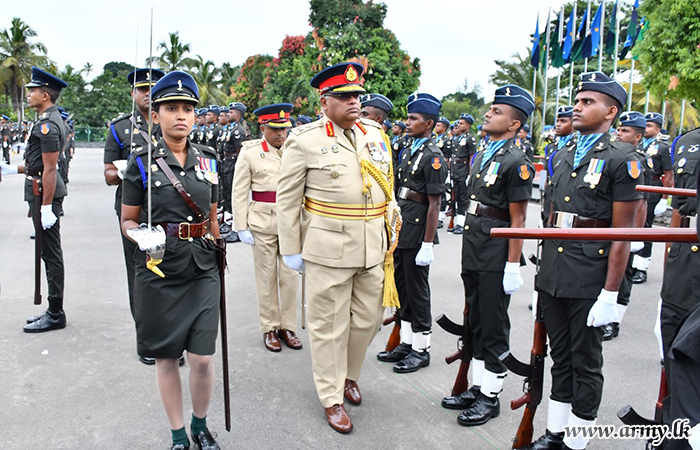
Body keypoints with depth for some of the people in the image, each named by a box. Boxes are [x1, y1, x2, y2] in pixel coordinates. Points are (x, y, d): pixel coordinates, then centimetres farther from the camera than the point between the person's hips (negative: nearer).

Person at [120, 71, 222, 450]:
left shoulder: (207, 159, 6)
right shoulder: (142, 161, -3)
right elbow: (128, 221, 2)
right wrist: (141, 235, -18)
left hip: (202, 271, 2)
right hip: (158, 270, -1)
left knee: (202, 358, 1)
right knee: (166, 357, 9)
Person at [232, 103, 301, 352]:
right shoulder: (249, 152, -1)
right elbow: (239, 192, -1)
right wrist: (241, 227, -6)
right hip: (262, 221, -2)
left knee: (290, 274, 7)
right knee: (266, 276, 6)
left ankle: (288, 326, 21)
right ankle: (270, 328, 20)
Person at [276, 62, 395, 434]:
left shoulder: (374, 134, 9)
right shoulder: (304, 140, -7)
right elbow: (287, 198, -4)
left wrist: (389, 234, 14)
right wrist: (291, 249, -4)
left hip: (373, 248, 5)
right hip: (327, 249, -5)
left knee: (368, 319, 15)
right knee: (329, 325, 6)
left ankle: (348, 374, 41)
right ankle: (332, 397, 24)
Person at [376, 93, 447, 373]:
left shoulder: (433, 157, -14)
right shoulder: (408, 152, 13)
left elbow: (434, 204, -18)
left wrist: (427, 244, -20)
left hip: (418, 230, -9)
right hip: (401, 227, 9)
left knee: (417, 290, 2)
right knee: (402, 286, 15)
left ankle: (421, 350, 17)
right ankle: (406, 344, 29)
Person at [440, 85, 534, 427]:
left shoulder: (516, 162, -12)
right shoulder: (481, 156, 13)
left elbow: (518, 219, -15)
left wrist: (513, 266, -17)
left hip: (496, 260, -8)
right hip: (473, 256, 9)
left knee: (494, 328, 4)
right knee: (476, 324, 17)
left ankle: (490, 397, 19)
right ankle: (477, 388, 31)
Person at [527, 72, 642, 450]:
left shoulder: (621, 160, -7)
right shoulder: (564, 158, 13)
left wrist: (610, 295, -15)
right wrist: (543, 277, 15)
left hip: (588, 281, -6)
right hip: (552, 274, 7)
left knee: (586, 363, 7)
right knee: (560, 358, 17)